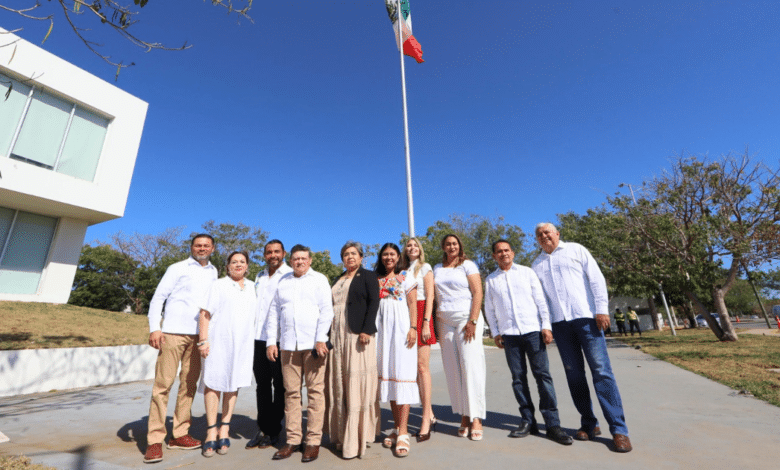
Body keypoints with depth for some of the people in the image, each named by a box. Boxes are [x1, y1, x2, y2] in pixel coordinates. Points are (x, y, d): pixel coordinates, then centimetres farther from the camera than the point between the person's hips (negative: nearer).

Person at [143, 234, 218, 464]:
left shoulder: (214, 273, 13)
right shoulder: (177, 269, 4)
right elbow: (158, 297, 0)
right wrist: (154, 328, -11)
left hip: (199, 336, 4)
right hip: (173, 332, -3)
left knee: (189, 385, 9)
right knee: (163, 384, -3)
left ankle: (180, 434, 20)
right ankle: (155, 440, 7)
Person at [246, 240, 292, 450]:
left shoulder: (291, 275, -2)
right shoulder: (259, 277, 17)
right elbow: (254, 306, 22)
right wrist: (251, 333, 15)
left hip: (280, 339, -5)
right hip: (259, 338, 5)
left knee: (279, 385, 5)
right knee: (262, 384, 12)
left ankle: (273, 431, 20)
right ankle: (262, 429, 25)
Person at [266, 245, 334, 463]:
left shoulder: (319, 280, 5)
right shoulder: (283, 282, 16)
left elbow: (326, 311, -3)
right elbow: (273, 313, 15)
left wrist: (321, 339, -11)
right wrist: (271, 341, 7)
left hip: (313, 344, -3)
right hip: (288, 345, 4)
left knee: (315, 391, 1)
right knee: (291, 392, 8)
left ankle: (313, 441, 11)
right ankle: (293, 440, 20)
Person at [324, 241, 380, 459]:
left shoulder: (368, 276, 3)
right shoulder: (338, 280, 21)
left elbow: (373, 303, -8)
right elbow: (331, 307, 19)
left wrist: (366, 330, -19)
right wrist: (328, 335, 11)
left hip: (358, 335, -6)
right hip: (337, 336, 6)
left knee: (357, 383, -4)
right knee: (339, 384, 7)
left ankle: (357, 438, 5)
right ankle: (342, 433, 18)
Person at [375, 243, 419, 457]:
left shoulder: (406, 277, 5)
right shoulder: (376, 279, 14)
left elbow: (412, 304, 0)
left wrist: (413, 327, -10)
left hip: (401, 327, -4)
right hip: (382, 328, 4)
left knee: (401, 374, -6)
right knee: (387, 375, 6)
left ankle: (403, 433, -2)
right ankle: (397, 428, 18)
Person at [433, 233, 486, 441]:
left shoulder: (468, 265, 2)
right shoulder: (437, 269, 13)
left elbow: (478, 293, -6)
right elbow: (435, 298, 13)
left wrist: (472, 321, -14)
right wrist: (435, 324, 7)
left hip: (467, 319, -3)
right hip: (445, 321, 4)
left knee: (471, 367, -5)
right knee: (453, 370, 4)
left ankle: (476, 418, 5)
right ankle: (464, 417, 14)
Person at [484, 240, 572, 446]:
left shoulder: (527, 272, 7)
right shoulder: (490, 280, 9)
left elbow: (541, 300, 3)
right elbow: (489, 309, 11)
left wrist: (546, 326, -4)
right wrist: (495, 333, 6)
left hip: (533, 331, -1)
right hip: (509, 334, 2)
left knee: (543, 375, -3)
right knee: (518, 378, 6)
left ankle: (552, 424, 5)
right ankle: (527, 421, 17)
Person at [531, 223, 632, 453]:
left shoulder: (576, 250, 9)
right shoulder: (537, 264, 16)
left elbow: (597, 279, 2)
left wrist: (602, 309, -8)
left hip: (585, 317, -3)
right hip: (559, 322, 3)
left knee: (601, 371, -6)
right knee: (574, 374, 6)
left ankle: (618, 429, 2)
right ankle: (589, 424, 17)